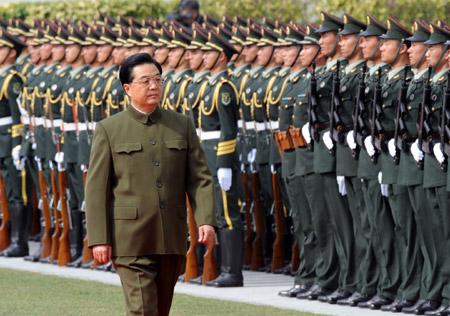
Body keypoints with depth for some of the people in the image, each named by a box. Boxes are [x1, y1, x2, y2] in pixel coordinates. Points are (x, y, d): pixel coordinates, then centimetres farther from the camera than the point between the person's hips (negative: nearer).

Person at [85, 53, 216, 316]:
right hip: (131, 239, -4)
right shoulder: (109, 130, 1)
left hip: (172, 240, 4)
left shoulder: (183, 126, 9)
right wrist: (99, 239, -8)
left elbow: (200, 177, 6)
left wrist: (206, 220, -8)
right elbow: (97, 187, -1)